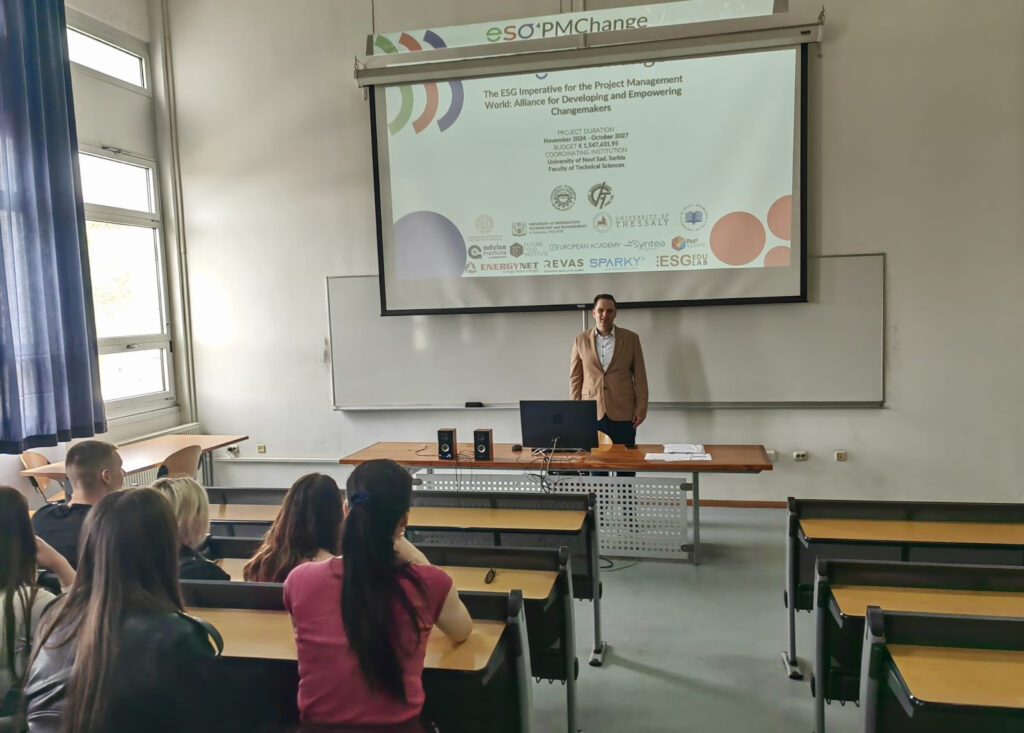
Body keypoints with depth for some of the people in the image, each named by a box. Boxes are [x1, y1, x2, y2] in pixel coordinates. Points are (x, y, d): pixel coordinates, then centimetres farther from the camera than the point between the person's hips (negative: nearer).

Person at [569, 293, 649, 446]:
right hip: (591, 413, 1)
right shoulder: (581, 340, 7)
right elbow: (575, 377, 8)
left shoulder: (631, 338, 5)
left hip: (623, 414, 0)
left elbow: (640, 376, 5)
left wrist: (641, 409, -1)